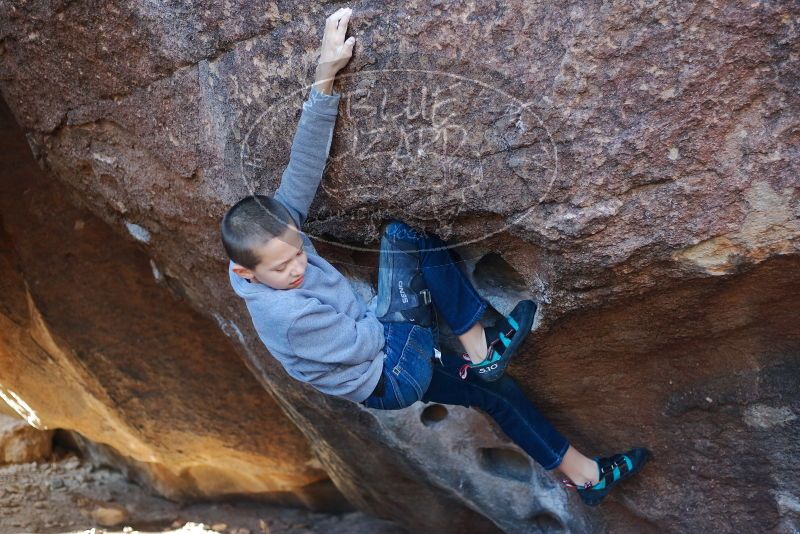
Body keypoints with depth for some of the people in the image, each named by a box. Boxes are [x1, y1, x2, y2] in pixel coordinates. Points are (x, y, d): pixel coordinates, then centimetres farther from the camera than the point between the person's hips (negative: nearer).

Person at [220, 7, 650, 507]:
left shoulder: (274, 227, -12)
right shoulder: (284, 314, -31)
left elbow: (305, 165, -20)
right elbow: (362, 343, -22)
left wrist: (325, 77, -29)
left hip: (386, 352, 8)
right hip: (391, 379, -8)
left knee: (496, 388, 15)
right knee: (403, 235, -22)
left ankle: (579, 470, 35)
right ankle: (479, 345, -9)